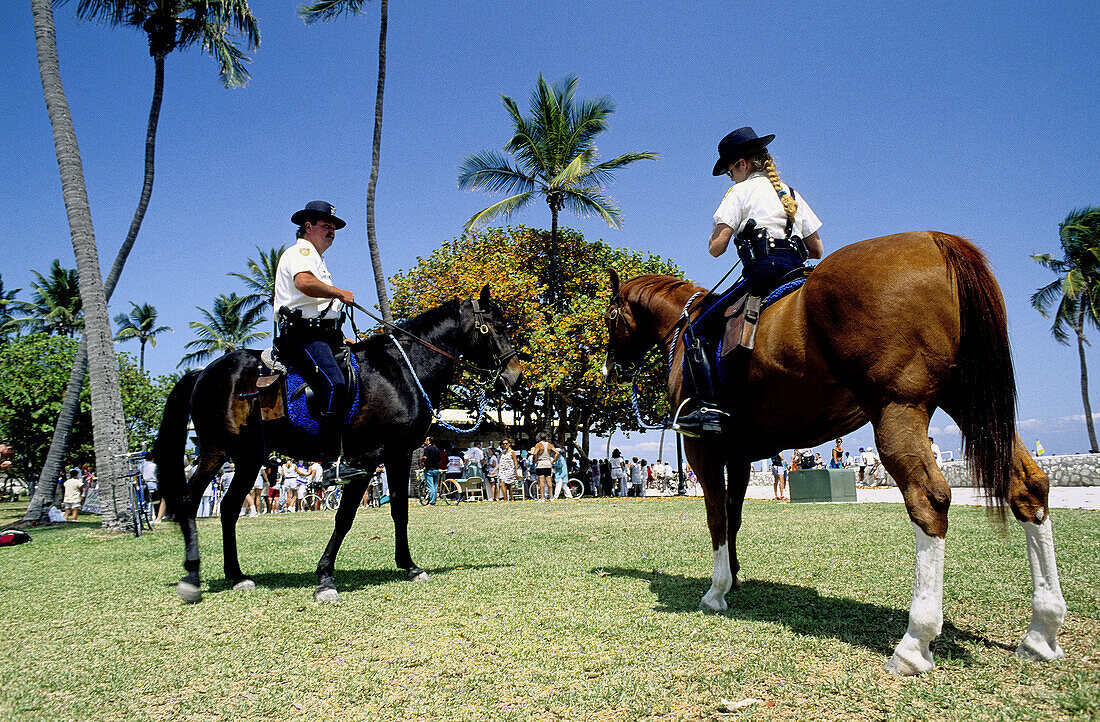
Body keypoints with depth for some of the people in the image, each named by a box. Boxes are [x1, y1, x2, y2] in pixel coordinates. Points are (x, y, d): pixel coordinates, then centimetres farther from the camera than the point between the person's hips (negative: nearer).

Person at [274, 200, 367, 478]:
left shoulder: (317, 260, 32)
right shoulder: (300, 252, -1)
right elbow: (304, 283, -25)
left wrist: (340, 339, 25)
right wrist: (340, 293, -14)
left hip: (322, 335, 11)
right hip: (302, 334, -11)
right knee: (334, 384, -29)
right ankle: (334, 459, -35)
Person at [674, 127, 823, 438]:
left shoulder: (742, 191, 4)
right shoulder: (791, 193, 25)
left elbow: (717, 247, -6)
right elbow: (818, 250, 24)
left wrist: (714, 236, 15)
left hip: (762, 273, -8)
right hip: (797, 274, 8)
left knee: (694, 332, -7)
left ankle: (709, 407, -21)